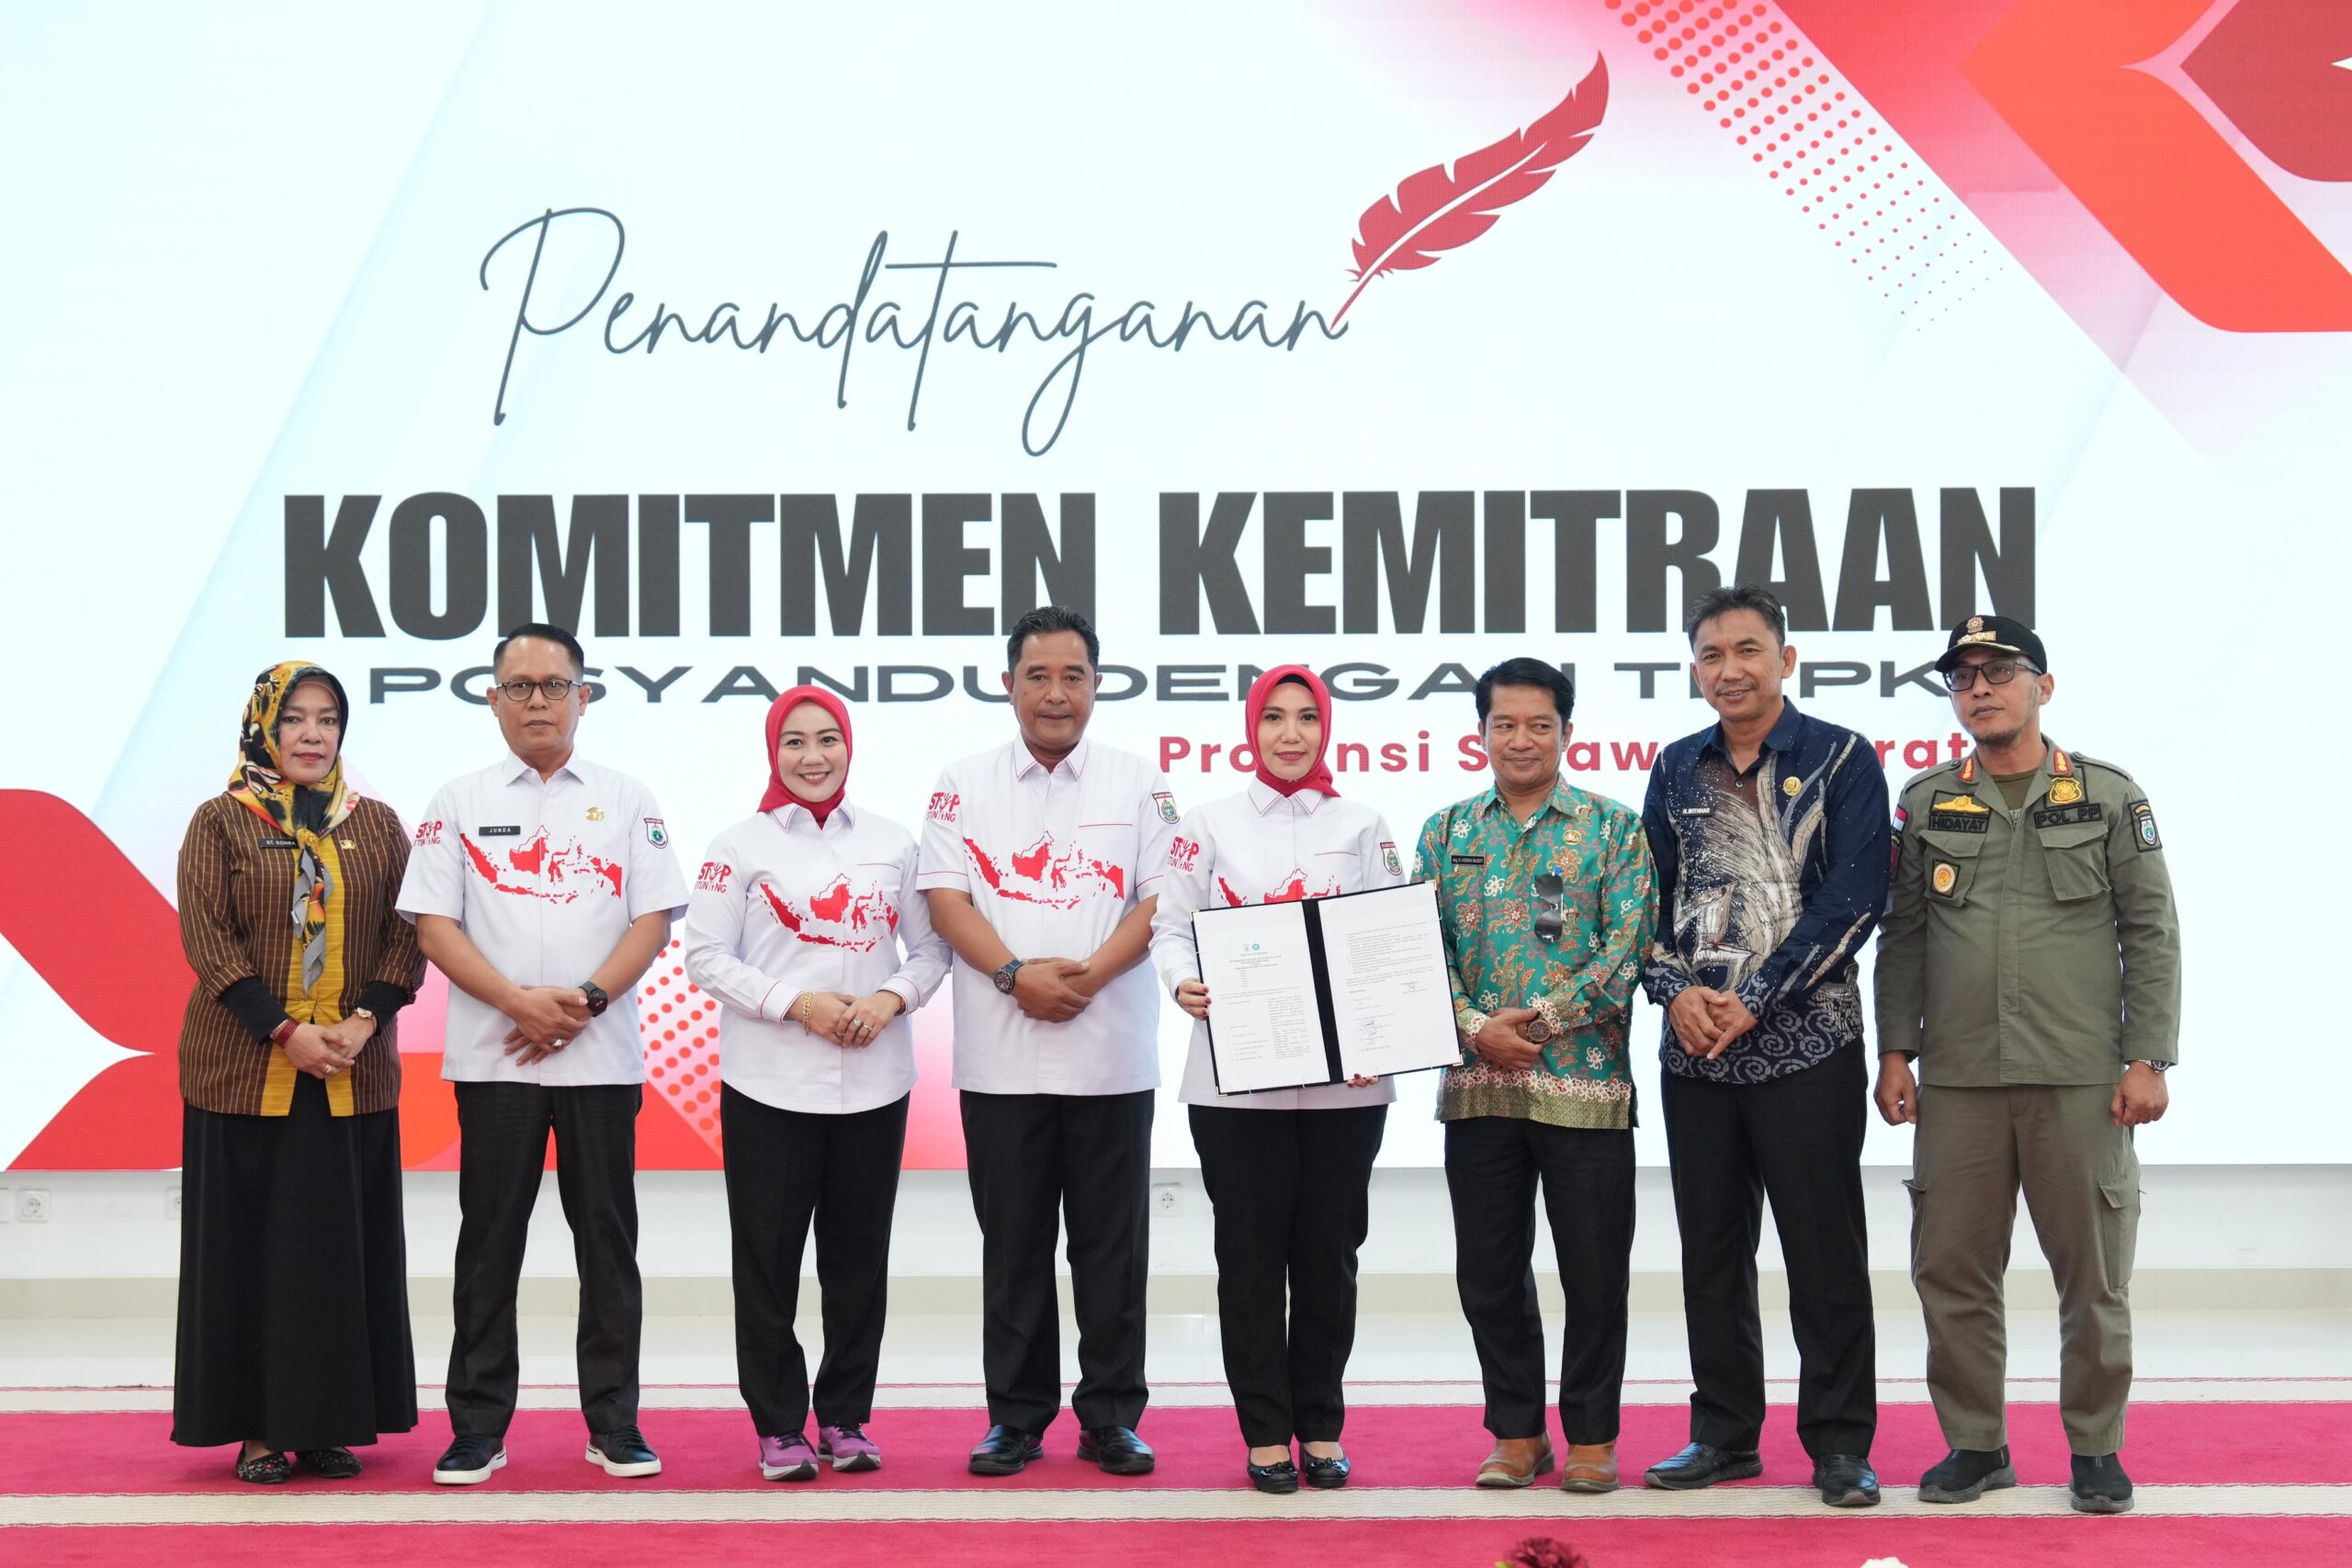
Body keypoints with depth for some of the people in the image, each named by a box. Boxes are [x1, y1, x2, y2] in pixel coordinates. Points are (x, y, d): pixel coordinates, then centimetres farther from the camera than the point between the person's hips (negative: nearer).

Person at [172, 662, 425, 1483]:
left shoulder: (376, 825, 9)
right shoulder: (220, 823, 2)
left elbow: (406, 935, 4)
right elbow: (207, 939, -6)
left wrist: (362, 1023, -11)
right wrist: (286, 1032, -15)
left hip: (354, 1077, 3)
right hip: (245, 1071, -2)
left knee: (346, 1249, 4)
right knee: (249, 1246, 1)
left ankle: (329, 1422, 12)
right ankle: (257, 1428, 9)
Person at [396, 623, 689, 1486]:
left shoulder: (627, 799, 8)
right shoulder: (459, 801, 7)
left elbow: (653, 920, 1)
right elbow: (434, 924, 0)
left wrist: (583, 1002, -14)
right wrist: (520, 1002, -14)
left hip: (603, 1055, 0)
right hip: (492, 1058, 0)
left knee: (608, 1242, 4)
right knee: (489, 1244, 4)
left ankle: (614, 1425, 12)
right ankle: (478, 1427, 12)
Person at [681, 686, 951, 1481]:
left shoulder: (893, 842, 9)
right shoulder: (740, 845, 1)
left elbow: (931, 947, 10)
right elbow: (707, 958, -4)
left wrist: (891, 998, -9)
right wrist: (797, 1004, -15)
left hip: (875, 1081, 3)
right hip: (769, 1084, -2)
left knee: (859, 1257, 8)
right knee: (769, 1259, 1)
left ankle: (845, 1417, 20)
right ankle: (779, 1427, 12)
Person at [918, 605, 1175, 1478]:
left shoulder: (1139, 785, 6)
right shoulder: (965, 786, 7)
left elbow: (1161, 899, -1)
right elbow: (946, 899, -1)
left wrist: (1090, 974, -16)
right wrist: (1016, 973, -16)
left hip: (1111, 1055, 0)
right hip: (1000, 1056, 0)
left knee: (1111, 1241, 5)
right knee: (1012, 1242, 7)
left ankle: (1111, 1417, 14)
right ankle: (1016, 1416, 16)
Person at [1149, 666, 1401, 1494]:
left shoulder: (1365, 827, 9)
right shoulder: (1209, 825, 7)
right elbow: (1171, 923, 4)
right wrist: (1183, 983, -17)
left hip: (1344, 1076, 1)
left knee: (1327, 1254, 6)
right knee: (1252, 1254, 3)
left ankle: (1320, 1428, 19)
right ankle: (1266, 1433, 13)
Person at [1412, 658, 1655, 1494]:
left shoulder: (1614, 828, 2)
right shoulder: (1446, 831, 10)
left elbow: (1628, 946, -7)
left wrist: (1540, 1019, -14)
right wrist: (1475, 1028, -11)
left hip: (1585, 1081, -3)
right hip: (1476, 1085, 3)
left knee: (1594, 1269, 4)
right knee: (1487, 1269, 9)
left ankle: (1592, 1435, 18)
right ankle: (1517, 1432, 23)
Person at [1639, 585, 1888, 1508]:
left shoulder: (1841, 761, -2)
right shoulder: (1676, 771, 11)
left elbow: (1852, 897, -9)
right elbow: (1651, 894, 12)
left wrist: (1753, 1001, -13)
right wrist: (1675, 990, -6)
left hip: (1805, 1045, -4)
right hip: (1693, 1050, 4)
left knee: (1824, 1250, 0)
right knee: (1711, 1250, 10)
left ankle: (1840, 1443, 11)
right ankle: (1724, 1434, 21)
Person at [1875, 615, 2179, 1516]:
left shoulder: (2109, 797, 3)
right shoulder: (1925, 804, 9)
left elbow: (2151, 933, 2)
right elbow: (1903, 936, 11)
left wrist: (2147, 1060, -5)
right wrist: (1895, 1052, 4)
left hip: (2081, 1079, -2)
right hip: (1957, 1080, 2)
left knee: (2092, 1274, 4)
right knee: (1951, 1271, 4)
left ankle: (2096, 1449, 20)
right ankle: (1974, 1446, 18)